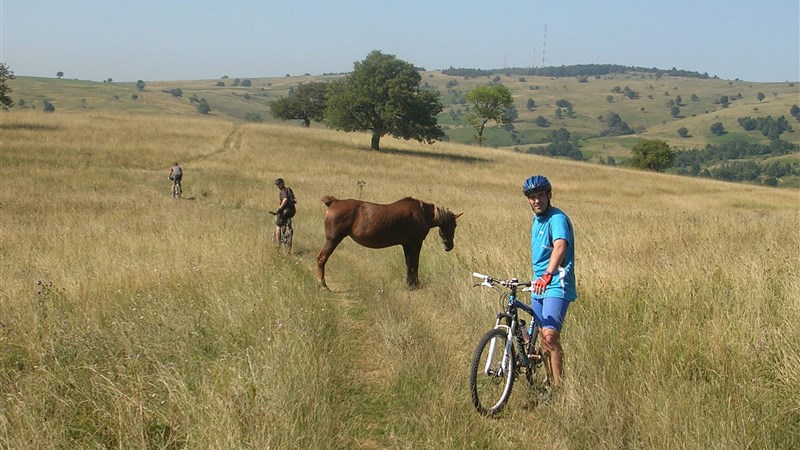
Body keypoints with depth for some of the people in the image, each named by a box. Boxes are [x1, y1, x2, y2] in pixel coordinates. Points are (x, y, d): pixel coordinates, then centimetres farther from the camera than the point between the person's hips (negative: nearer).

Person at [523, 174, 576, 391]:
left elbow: (560, 247, -34)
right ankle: (552, 383, 19)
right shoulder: (537, 220, 14)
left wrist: (548, 275, -49)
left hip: (557, 286, -9)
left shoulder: (557, 218, -15)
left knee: (550, 335, -20)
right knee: (543, 337, 10)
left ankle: (560, 386, -16)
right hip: (539, 286, 9)